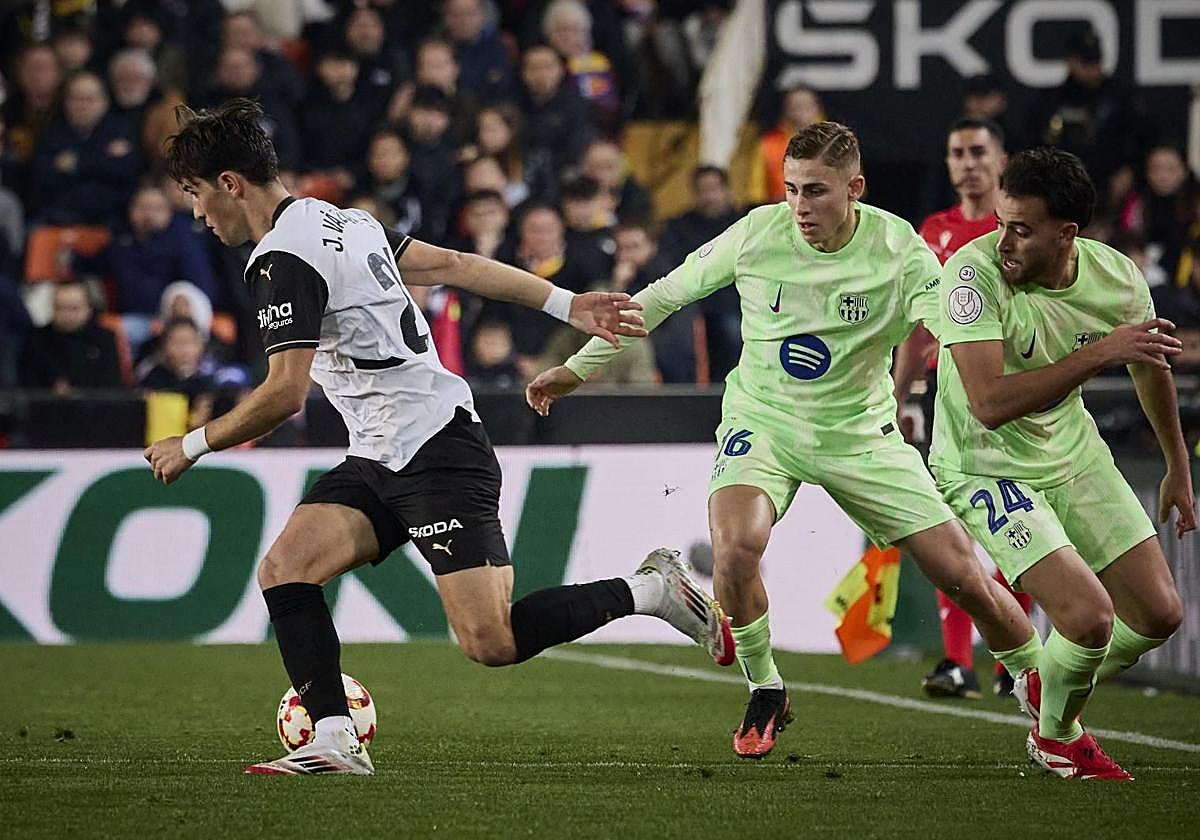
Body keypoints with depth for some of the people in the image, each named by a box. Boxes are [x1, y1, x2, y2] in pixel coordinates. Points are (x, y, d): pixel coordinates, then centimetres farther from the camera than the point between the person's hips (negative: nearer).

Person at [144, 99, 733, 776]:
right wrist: (568, 305, 19)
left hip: (437, 454, -10)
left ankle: (650, 589, 3)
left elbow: (285, 395, -20)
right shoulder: (339, 220, 14)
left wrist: (193, 446, -6)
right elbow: (453, 264, 17)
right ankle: (335, 743, -7)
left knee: (491, 643, -13)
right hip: (381, 460, 10)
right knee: (283, 571, -5)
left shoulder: (283, 260, -16)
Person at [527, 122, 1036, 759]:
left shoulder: (897, 248, -16)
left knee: (964, 577, -4)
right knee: (735, 546, -30)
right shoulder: (757, 234, -13)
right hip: (763, 421, 0)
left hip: (859, 433, 0)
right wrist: (576, 369, 3)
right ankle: (765, 694, -4)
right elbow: (661, 297, 0)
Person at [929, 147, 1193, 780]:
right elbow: (990, 403, -35)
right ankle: (1055, 736, 12)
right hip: (985, 466, -6)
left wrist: (1179, 468, 23)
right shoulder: (974, 272, -27)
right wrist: (1099, 353, -37)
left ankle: (1045, 686, 32)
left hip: (1075, 454, 6)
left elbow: (1151, 366, 11)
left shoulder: (1117, 277, -12)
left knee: (1159, 614, 4)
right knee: (1089, 618, -20)